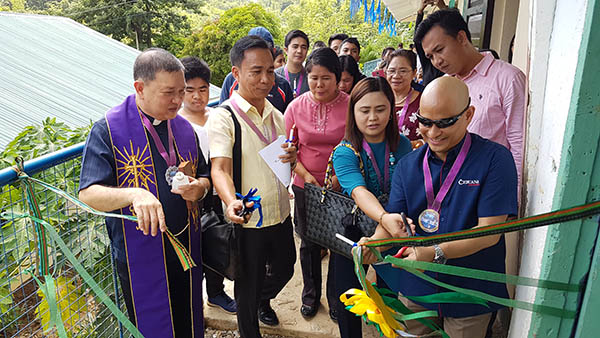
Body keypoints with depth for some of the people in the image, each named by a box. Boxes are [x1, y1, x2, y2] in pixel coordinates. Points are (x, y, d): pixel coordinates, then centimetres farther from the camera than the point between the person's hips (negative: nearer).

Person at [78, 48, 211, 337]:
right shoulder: (108, 130, -11)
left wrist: (199, 188, -9)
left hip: (186, 248, 5)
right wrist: (135, 194, -35)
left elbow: (204, 177, 15)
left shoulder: (184, 128, 6)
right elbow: (88, 194, -16)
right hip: (141, 256, -4)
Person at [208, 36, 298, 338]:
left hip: (281, 214, 6)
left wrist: (292, 157, -7)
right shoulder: (223, 116, -14)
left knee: (284, 269, 25)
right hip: (247, 221, -6)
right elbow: (219, 168, -24)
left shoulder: (276, 114, 7)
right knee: (248, 287, 12)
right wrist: (231, 202, -44)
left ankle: (263, 300, 56)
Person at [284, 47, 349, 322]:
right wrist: (305, 175, -10)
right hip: (306, 186, 2)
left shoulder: (350, 106, -9)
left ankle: (335, 298, 34)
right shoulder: (296, 107, -3)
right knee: (309, 243, 16)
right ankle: (310, 294, 39)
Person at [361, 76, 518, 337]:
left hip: (470, 293, -3)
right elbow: (392, 220, -3)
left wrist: (435, 253, -31)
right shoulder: (407, 165, 0)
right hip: (416, 287, 3)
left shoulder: (495, 159, -13)